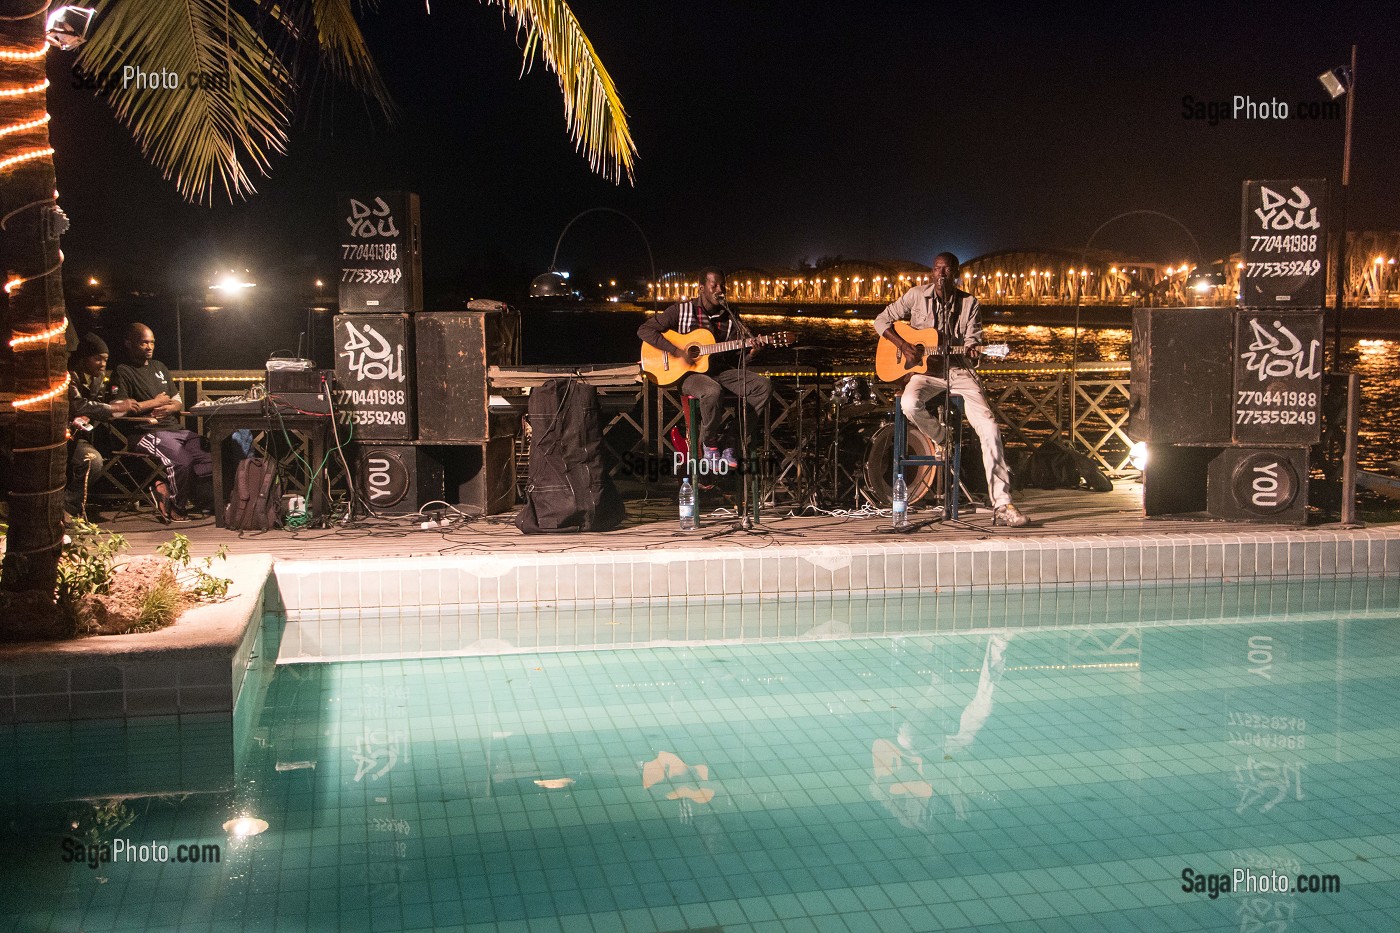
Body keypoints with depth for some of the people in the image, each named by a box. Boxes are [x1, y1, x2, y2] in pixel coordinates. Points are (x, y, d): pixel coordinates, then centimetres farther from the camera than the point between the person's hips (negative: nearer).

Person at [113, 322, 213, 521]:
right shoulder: (123, 372, 3)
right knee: (182, 461, -33)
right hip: (149, 432, -7)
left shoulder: (159, 367, 26)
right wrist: (156, 402, 0)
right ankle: (177, 507, -6)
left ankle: (164, 488, -6)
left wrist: (168, 408, -1)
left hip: (176, 428, 7)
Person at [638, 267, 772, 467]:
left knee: (763, 385, -16)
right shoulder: (682, 310, -3)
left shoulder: (730, 315, 8)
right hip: (689, 373, -5)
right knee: (712, 391, -39)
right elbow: (644, 330, -7)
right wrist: (676, 351, -17)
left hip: (721, 370, 5)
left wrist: (751, 349, -19)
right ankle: (710, 445, -12)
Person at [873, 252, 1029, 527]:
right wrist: (902, 344, -9)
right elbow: (882, 320, 7)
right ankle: (942, 442, -2)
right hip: (925, 369, 0)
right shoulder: (917, 296, 5)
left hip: (959, 370, 0)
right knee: (909, 403, -37)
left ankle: (1002, 505, -19)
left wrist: (973, 351, -23)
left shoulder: (969, 304, 6)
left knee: (989, 428, -20)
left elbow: (972, 343, 2)